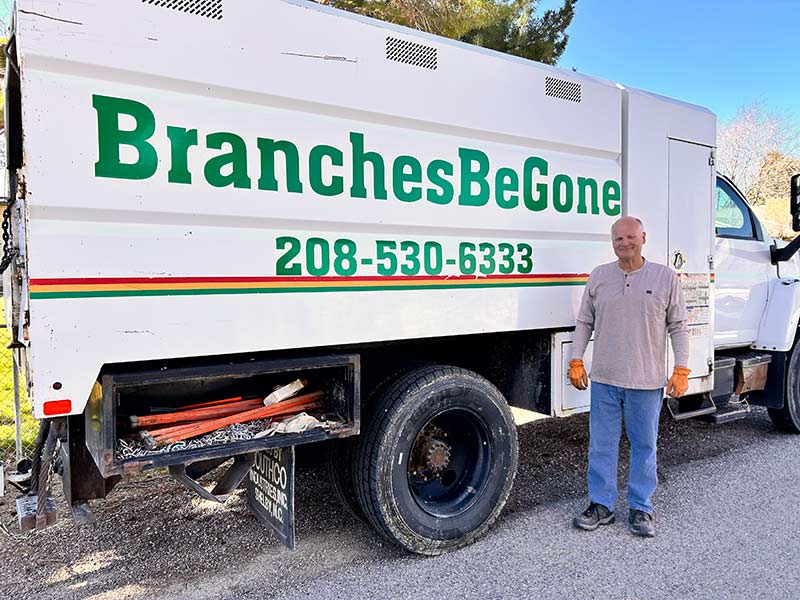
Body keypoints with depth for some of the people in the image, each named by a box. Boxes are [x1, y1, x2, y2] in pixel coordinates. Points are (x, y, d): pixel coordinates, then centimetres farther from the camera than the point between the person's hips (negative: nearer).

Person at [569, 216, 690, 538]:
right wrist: (576, 361, 5)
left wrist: (681, 371, -3)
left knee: (645, 446, 10)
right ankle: (601, 505, 21)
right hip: (604, 378, 2)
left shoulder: (666, 277, 1)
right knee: (601, 445, 8)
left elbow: (678, 327, 3)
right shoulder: (599, 276, 5)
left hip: (647, 380, -1)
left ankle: (641, 508, 25)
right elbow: (584, 322, 10)